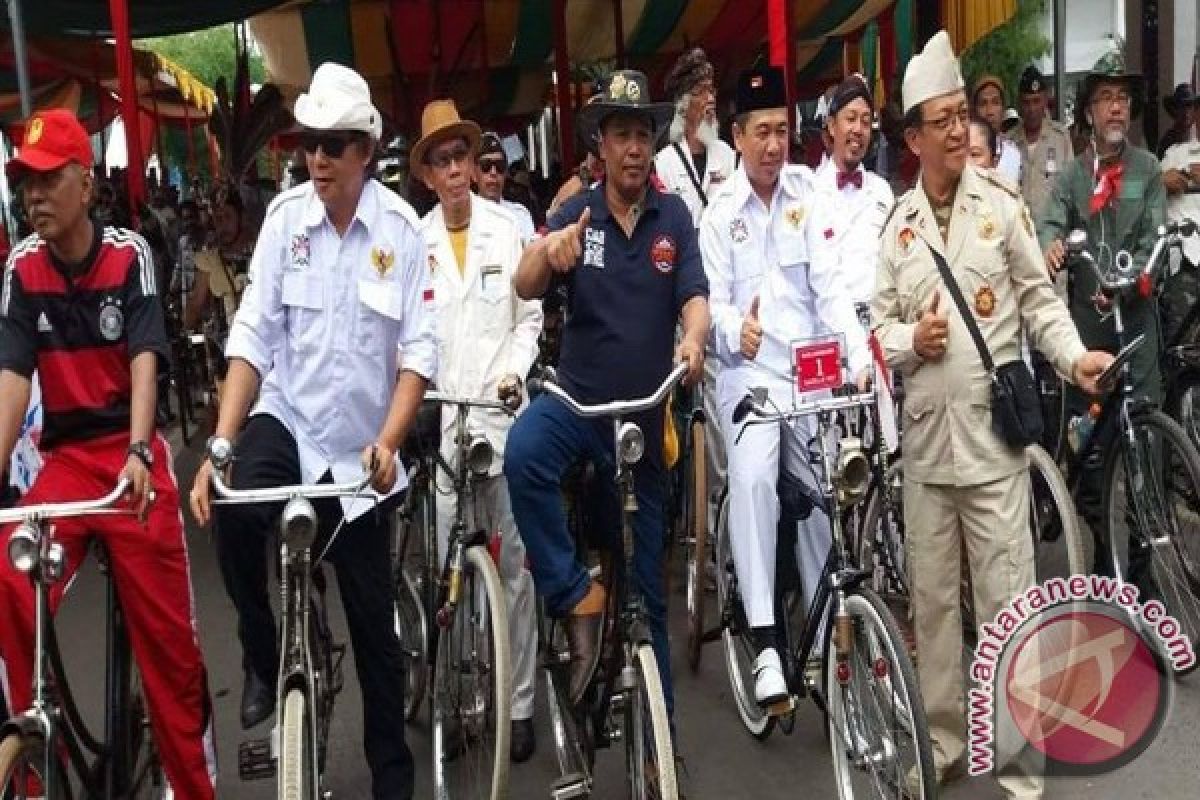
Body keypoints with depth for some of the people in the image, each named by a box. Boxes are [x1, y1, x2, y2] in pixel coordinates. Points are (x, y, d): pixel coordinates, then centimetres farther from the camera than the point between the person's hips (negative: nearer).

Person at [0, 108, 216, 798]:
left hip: (134, 457, -2)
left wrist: (136, 453, -32)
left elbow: (145, 359, -16)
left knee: (168, 634, 0)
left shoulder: (129, 254, -6)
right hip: (63, 457, 2)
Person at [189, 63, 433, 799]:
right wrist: (219, 447, -15)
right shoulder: (285, 216, -5)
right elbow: (253, 337, -7)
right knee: (232, 512, -31)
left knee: (374, 624, 6)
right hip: (286, 419, 1)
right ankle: (265, 659, -2)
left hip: (358, 446, -1)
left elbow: (418, 352, -10)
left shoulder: (402, 229, -9)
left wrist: (387, 442, -24)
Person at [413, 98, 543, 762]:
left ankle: (519, 702, 13)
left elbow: (530, 316, 8)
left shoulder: (509, 229, 7)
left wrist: (515, 369, -8)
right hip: (441, 417, 1)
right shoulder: (414, 243, 7)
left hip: (503, 410, 0)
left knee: (515, 566, 3)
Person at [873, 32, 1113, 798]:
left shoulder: (1003, 200, 0)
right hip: (926, 432, 4)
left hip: (992, 428, -3)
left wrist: (1074, 356, -13)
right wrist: (909, 340, -8)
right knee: (932, 597, 13)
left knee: (1008, 600, -2)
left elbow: (1039, 296, 2)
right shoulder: (898, 222, 9)